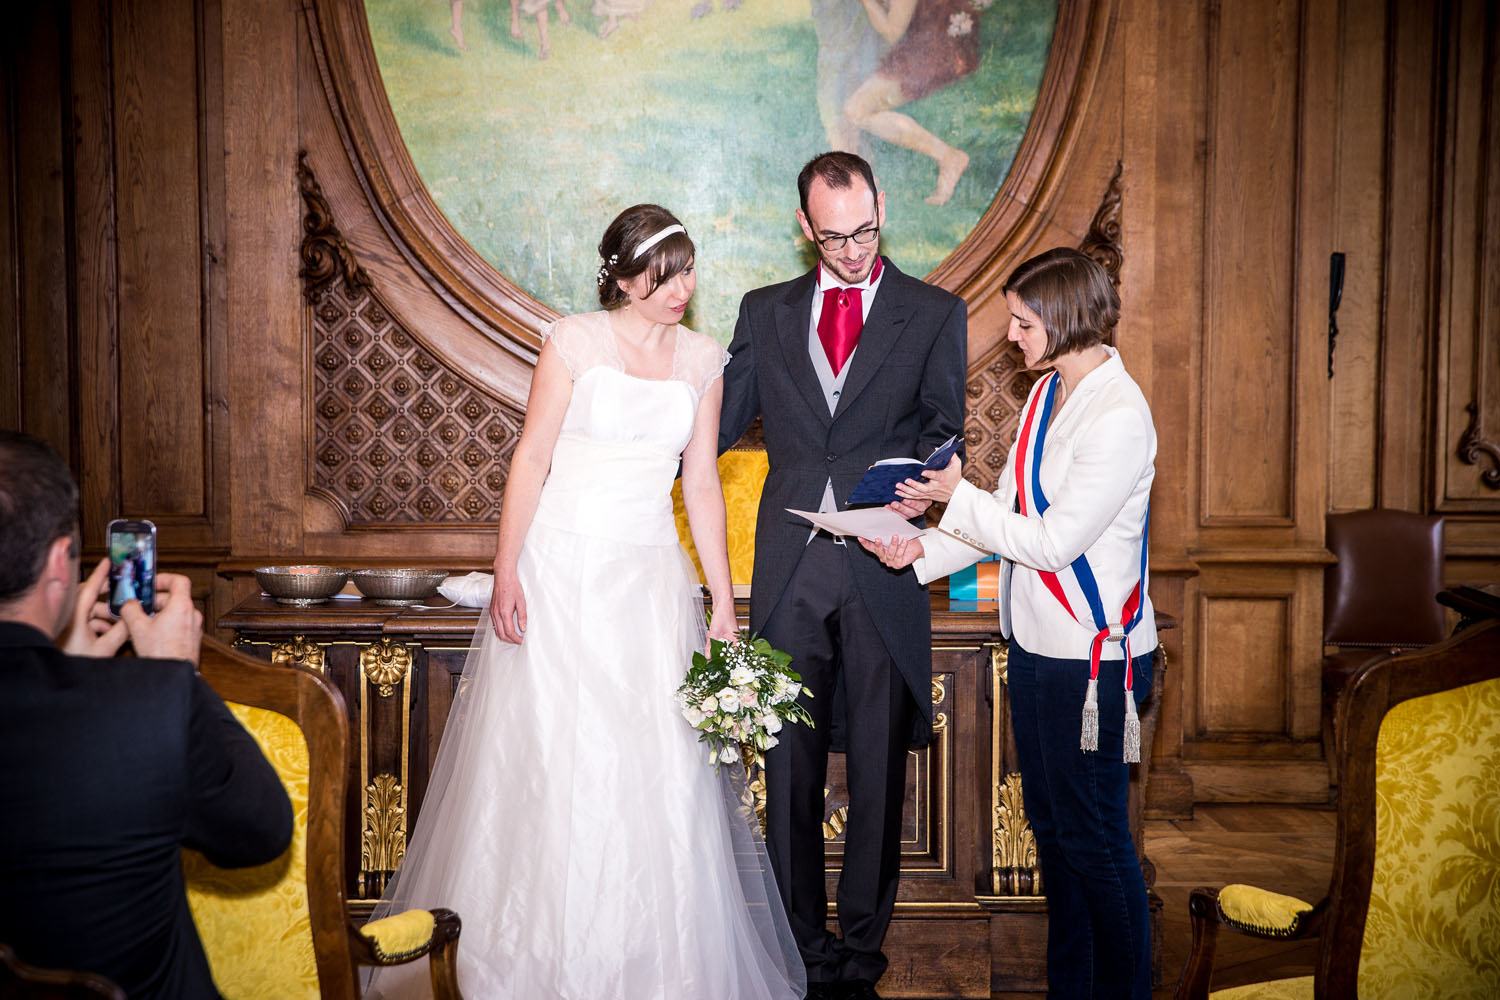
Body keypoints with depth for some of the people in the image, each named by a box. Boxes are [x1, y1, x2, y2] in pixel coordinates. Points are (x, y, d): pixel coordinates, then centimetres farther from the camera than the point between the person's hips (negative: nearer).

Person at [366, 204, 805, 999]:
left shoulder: (703, 360, 7)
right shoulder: (573, 342, -4)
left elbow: (701, 483, 9)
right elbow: (531, 460, -5)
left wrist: (723, 599, 7)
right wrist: (505, 574, -12)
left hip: (651, 579, 3)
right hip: (558, 569, -3)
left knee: (655, 769, 4)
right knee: (543, 761, 2)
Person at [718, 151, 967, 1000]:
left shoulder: (935, 314, 7)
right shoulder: (766, 312, 14)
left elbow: (943, 428, 0)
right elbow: (719, 422, 13)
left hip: (882, 569, -2)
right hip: (791, 568, 2)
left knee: (878, 765, 5)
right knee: (790, 763, 6)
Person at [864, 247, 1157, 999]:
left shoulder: (1119, 417, -19)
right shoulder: (1046, 393, 9)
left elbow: (1053, 542, -20)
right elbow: (1011, 509, 11)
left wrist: (957, 496, -12)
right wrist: (924, 550, 0)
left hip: (1092, 654, -9)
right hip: (1035, 642, 9)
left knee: (1093, 837, 3)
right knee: (1049, 826, 18)